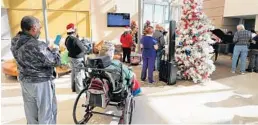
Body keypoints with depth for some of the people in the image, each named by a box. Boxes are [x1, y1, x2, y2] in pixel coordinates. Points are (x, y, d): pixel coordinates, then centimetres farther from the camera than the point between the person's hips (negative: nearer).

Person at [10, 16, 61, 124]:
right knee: (46, 114, 9)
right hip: (41, 83, -8)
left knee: (31, 116, 21)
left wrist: (48, 49, 5)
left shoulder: (15, 42, 0)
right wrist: (55, 49, -2)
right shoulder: (37, 46, -27)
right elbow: (55, 61, -20)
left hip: (25, 82, 8)